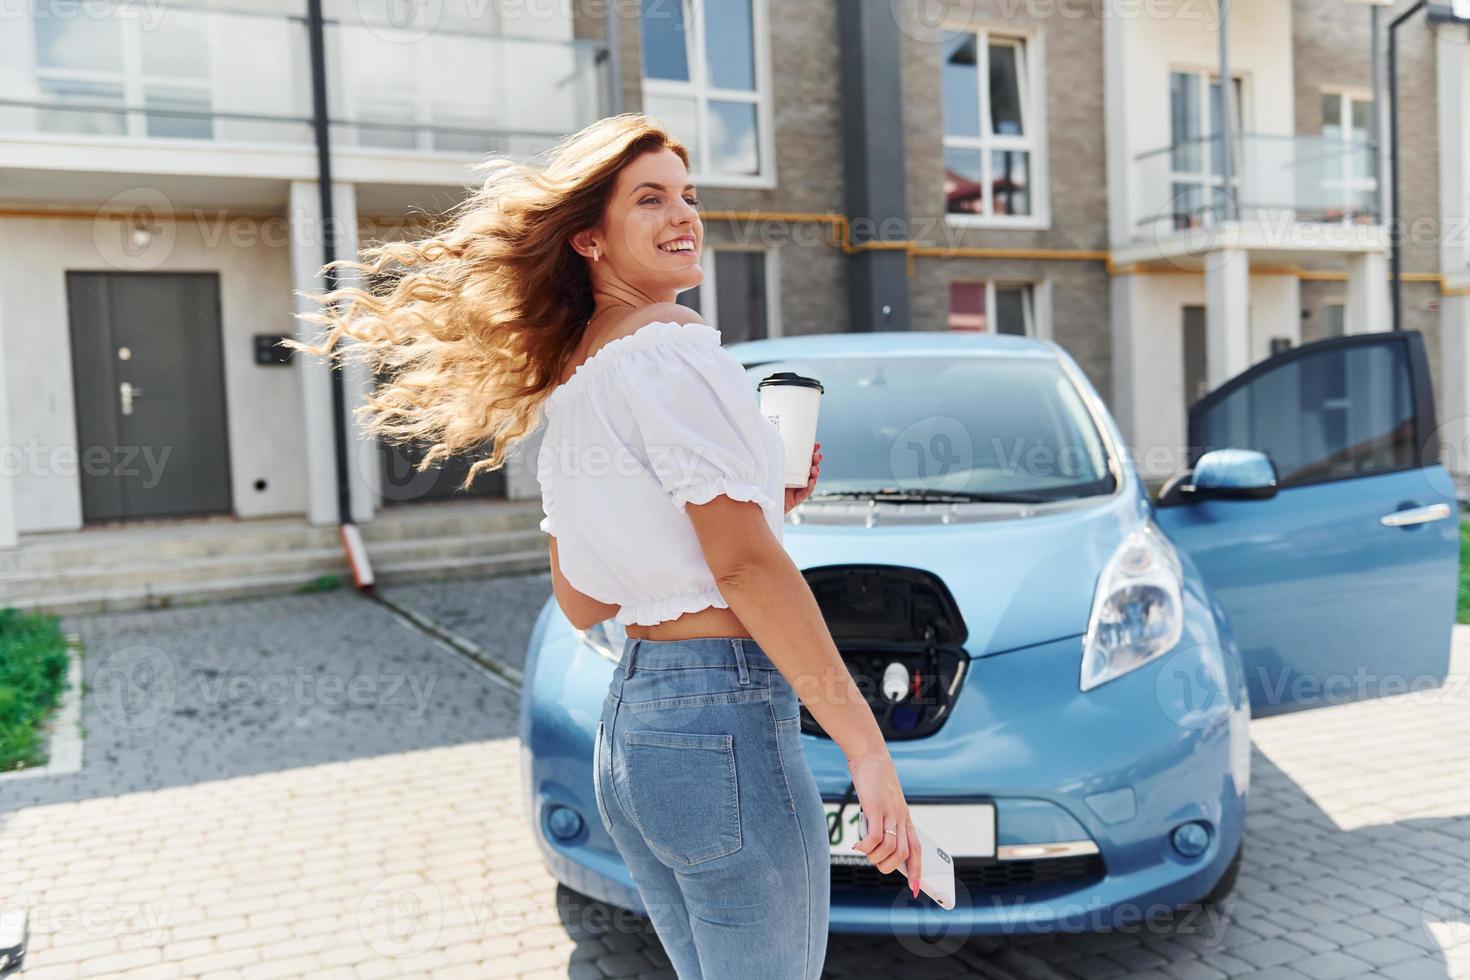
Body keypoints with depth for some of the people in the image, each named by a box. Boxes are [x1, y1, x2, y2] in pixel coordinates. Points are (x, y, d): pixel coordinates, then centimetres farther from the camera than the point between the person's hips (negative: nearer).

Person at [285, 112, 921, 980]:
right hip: (725, 721, -9)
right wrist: (866, 745, -19)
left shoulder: (565, 390, 14)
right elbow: (745, 565, -20)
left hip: (627, 720, 9)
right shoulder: (673, 348, -12)